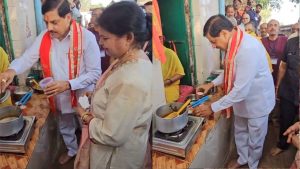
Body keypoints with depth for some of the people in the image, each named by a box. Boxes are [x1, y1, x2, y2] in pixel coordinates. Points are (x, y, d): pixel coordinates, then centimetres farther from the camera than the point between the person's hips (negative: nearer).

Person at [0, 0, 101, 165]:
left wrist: (68, 84, -30)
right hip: (60, 98, 5)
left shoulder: (86, 37, -24)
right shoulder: (44, 36, -8)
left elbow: (95, 72, -22)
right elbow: (27, 57, -8)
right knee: (65, 129, 28)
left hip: (82, 97, -4)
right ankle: (72, 150, 55)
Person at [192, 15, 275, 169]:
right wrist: (212, 84, -1)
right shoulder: (234, 43, -6)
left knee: (254, 139, 15)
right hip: (243, 99, 8)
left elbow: (240, 90, -34)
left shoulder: (248, 48, -36)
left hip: (257, 100, -8)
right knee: (240, 133, 24)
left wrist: (212, 108, -26)